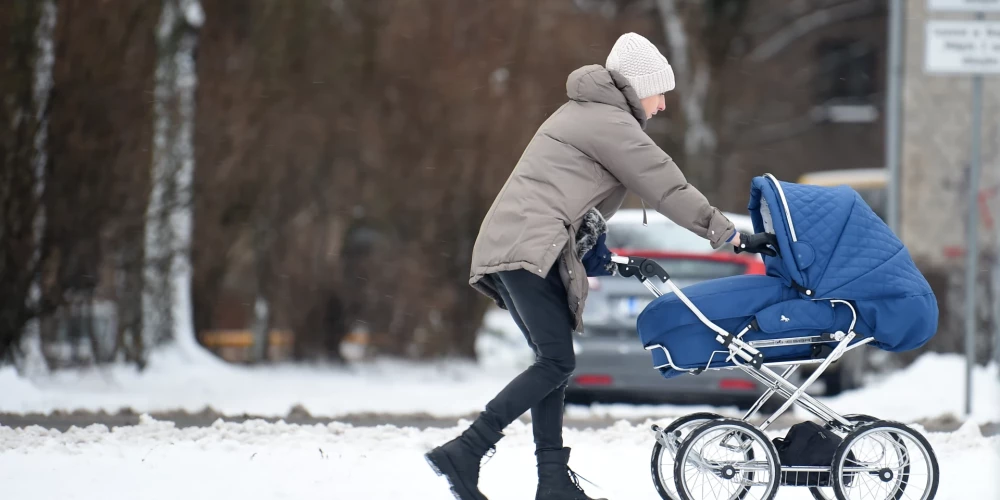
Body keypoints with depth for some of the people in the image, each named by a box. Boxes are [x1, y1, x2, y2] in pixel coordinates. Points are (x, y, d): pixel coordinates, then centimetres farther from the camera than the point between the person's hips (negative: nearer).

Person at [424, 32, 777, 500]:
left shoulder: (584, 113, 26)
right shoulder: (609, 123, -6)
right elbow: (665, 186, -7)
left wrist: (593, 248, 17)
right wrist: (730, 235, -3)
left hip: (508, 246, 10)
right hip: (530, 249, -10)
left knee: (552, 362, 10)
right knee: (556, 364, -13)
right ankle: (463, 454, -20)